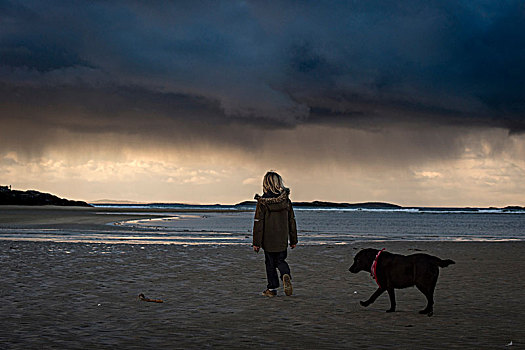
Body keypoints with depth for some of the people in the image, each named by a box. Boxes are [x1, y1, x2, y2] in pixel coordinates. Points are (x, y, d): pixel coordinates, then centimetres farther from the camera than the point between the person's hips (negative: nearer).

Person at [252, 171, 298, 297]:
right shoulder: (286, 200, -1)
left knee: (270, 263, 10)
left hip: (268, 240, -3)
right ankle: (286, 275, -15)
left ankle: (272, 288, 13)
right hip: (283, 240, 3)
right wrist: (293, 240, 14)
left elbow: (258, 223, -10)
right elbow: (292, 221, 5)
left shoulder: (262, 202, -12)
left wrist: (256, 243, -5)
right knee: (280, 261, 15)